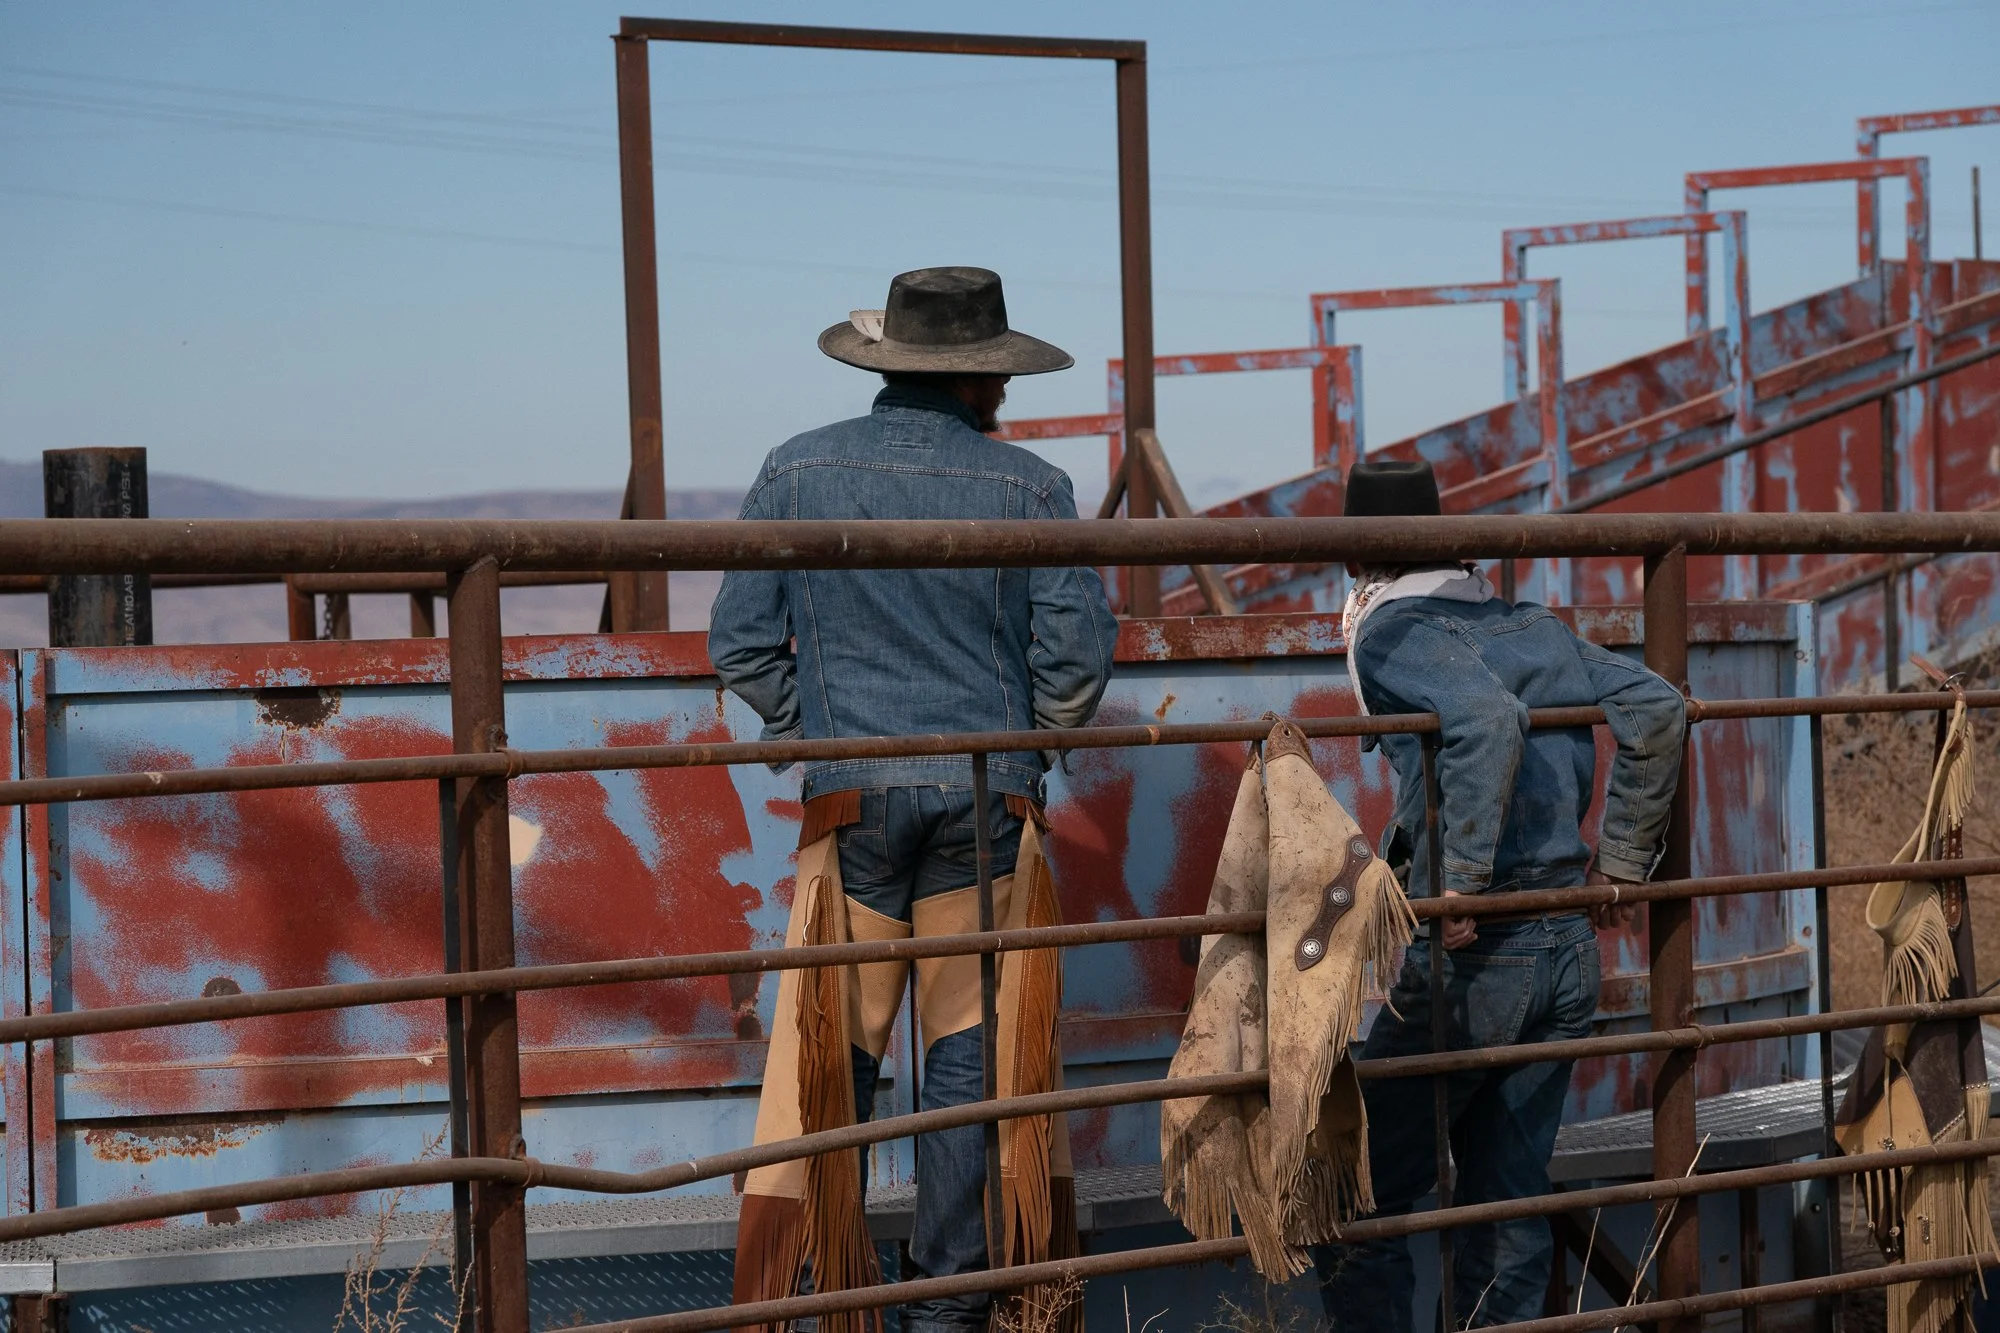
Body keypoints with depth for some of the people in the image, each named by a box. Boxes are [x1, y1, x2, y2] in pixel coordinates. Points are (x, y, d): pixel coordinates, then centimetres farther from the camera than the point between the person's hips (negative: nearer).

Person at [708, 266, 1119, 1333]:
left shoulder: (797, 472, 2)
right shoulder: (1028, 487, -1)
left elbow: (741, 644, 3)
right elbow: (1078, 657, -2)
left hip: (851, 801, 1)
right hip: (989, 802, -1)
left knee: (832, 1053, 5)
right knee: (969, 1055, 5)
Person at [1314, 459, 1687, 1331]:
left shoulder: (1388, 633, -7)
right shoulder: (1531, 626, 13)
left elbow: (1490, 718, -25)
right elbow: (1657, 710, 7)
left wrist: (1461, 882, -22)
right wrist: (1620, 861, 12)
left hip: (1471, 956, -7)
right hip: (1570, 948, 7)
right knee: (1510, 1200, 13)